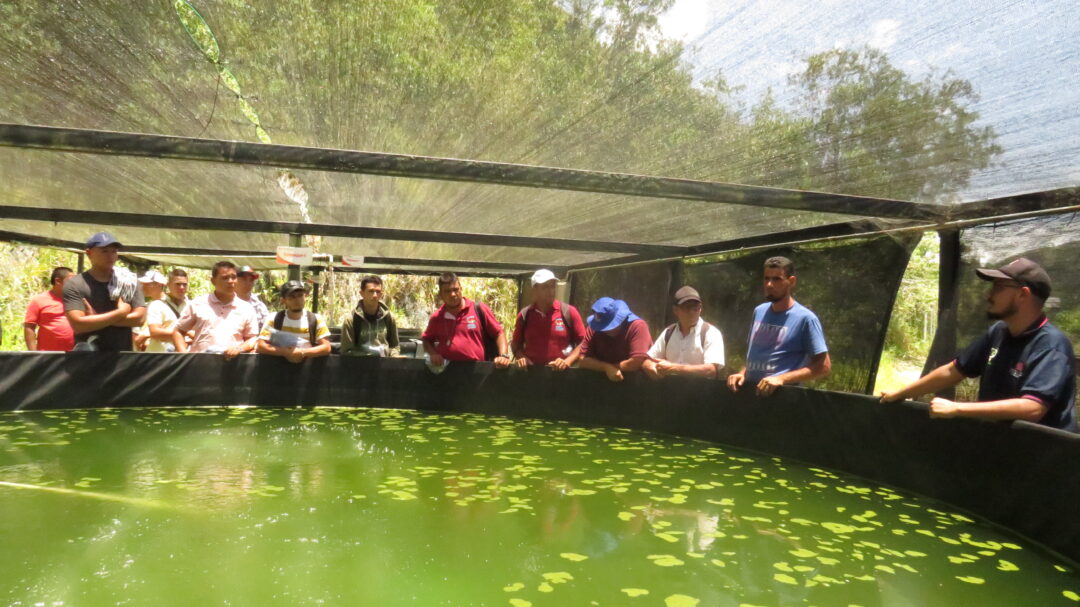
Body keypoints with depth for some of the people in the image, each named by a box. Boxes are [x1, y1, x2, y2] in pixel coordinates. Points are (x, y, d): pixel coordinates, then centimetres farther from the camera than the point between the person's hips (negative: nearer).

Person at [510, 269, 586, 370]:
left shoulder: (569, 312, 0)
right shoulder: (524, 315, 5)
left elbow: (583, 342, 1)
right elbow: (516, 344, 16)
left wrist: (567, 361, -11)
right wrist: (521, 357, -3)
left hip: (561, 372, -1)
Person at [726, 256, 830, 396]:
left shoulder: (805, 318, -10)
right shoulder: (759, 312, 9)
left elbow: (824, 366, -12)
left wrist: (781, 379, -20)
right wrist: (742, 373, 2)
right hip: (750, 390, 6)